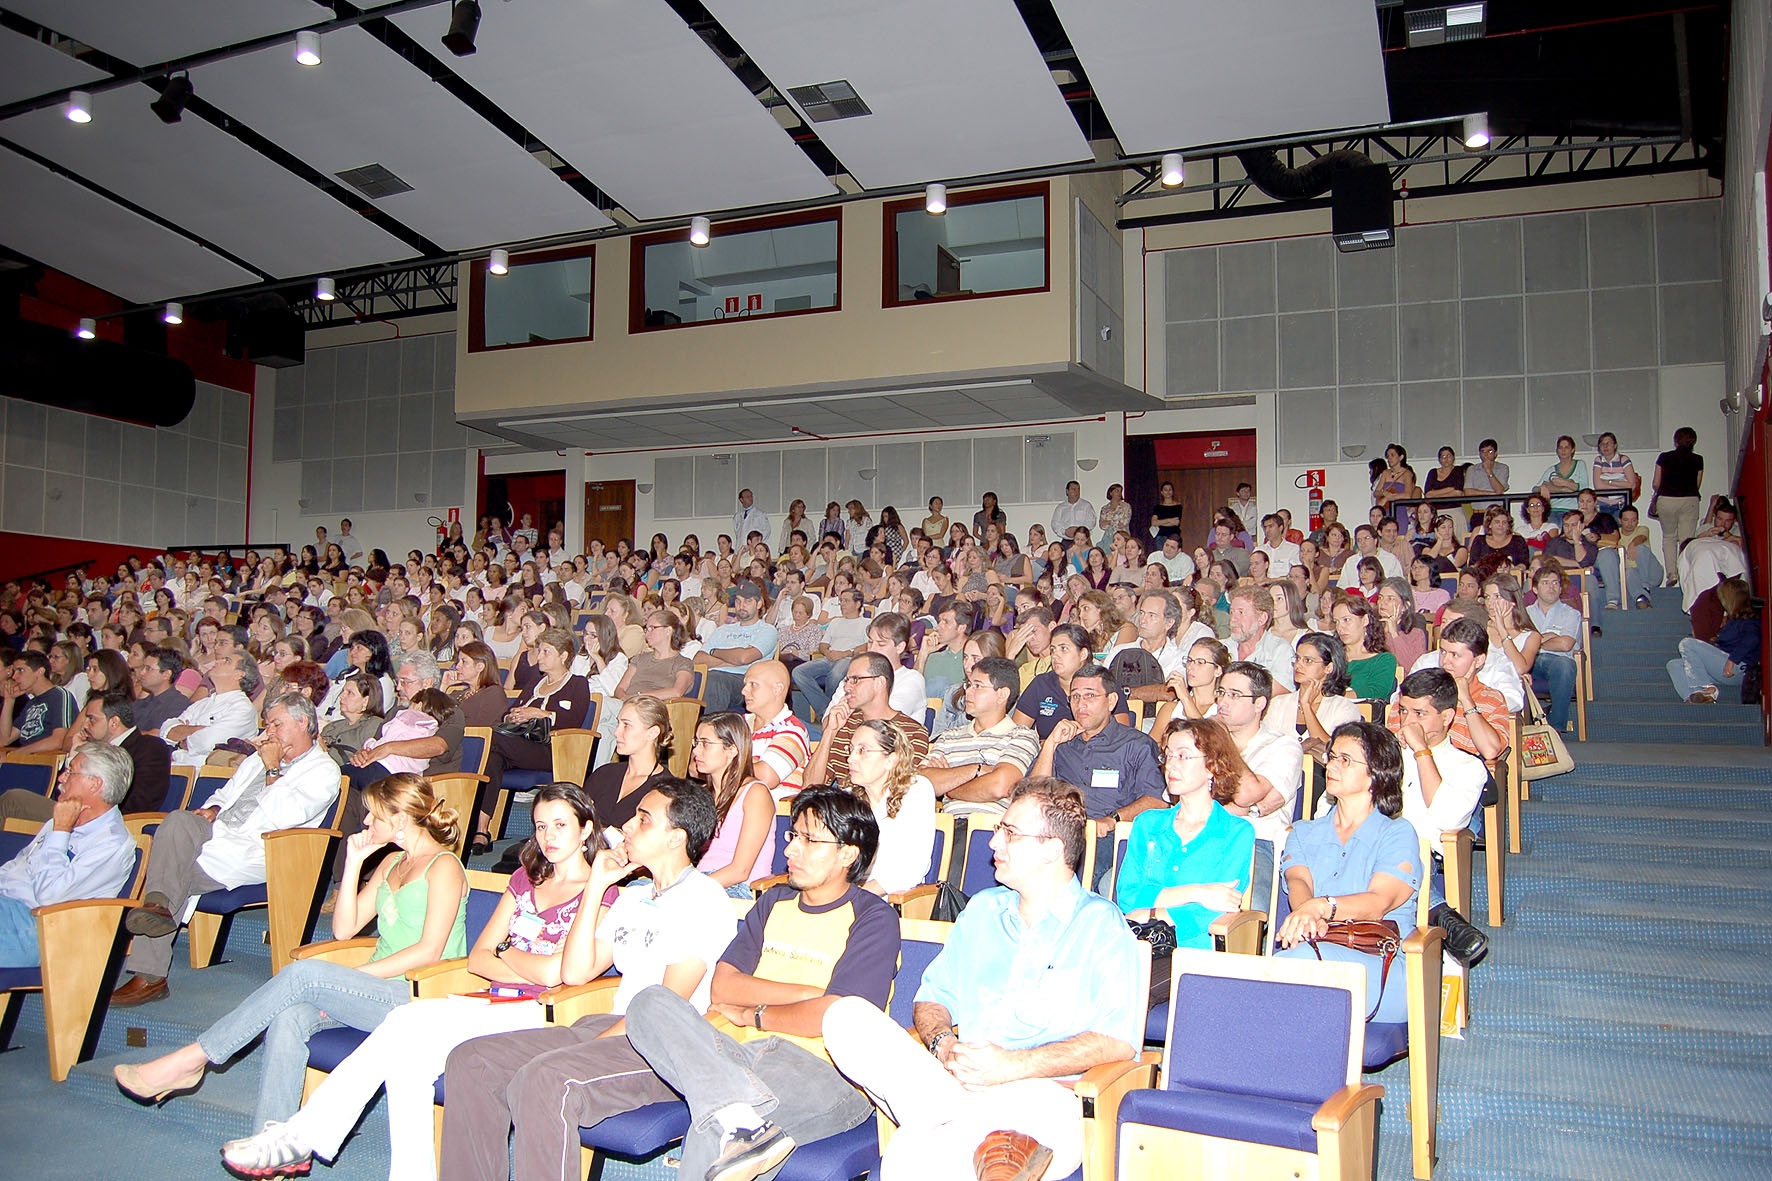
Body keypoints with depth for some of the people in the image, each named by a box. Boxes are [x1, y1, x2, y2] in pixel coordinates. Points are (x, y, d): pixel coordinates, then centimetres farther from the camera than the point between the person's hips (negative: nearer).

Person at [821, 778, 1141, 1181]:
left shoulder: (1102, 925, 5)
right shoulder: (983, 909, 24)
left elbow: (1119, 1041, -7)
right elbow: (931, 998, 22)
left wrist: (1014, 1065, -16)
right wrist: (943, 1044, -3)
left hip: (1038, 1092, -8)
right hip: (955, 1081, 8)